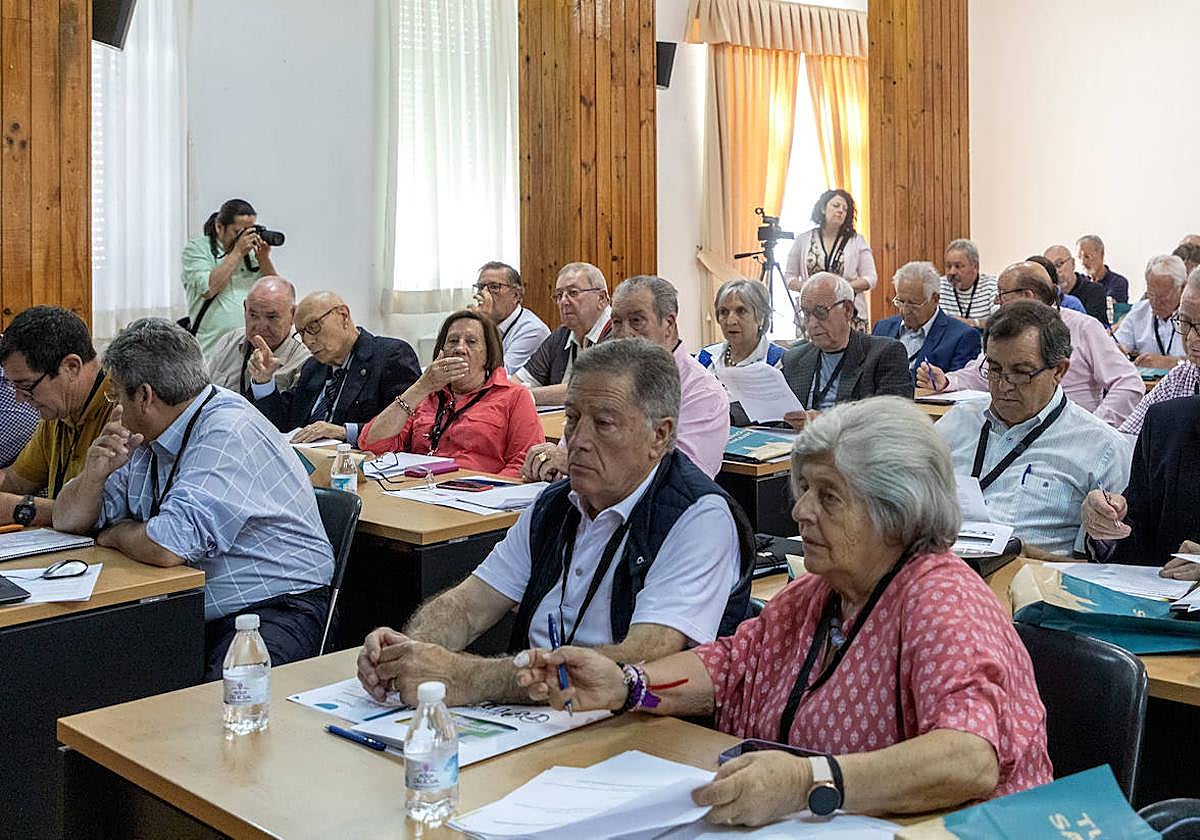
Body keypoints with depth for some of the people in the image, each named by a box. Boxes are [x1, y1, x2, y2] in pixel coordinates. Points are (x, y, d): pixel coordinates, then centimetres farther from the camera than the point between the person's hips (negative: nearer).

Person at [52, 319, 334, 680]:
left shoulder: (228, 432, -17)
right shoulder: (148, 436, 12)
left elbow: (167, 547, -26)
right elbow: (69, 521, 15)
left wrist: (117, 533, -4)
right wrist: (95, 472, -6)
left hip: (275, 607, -9)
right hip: (191, 611, 9)